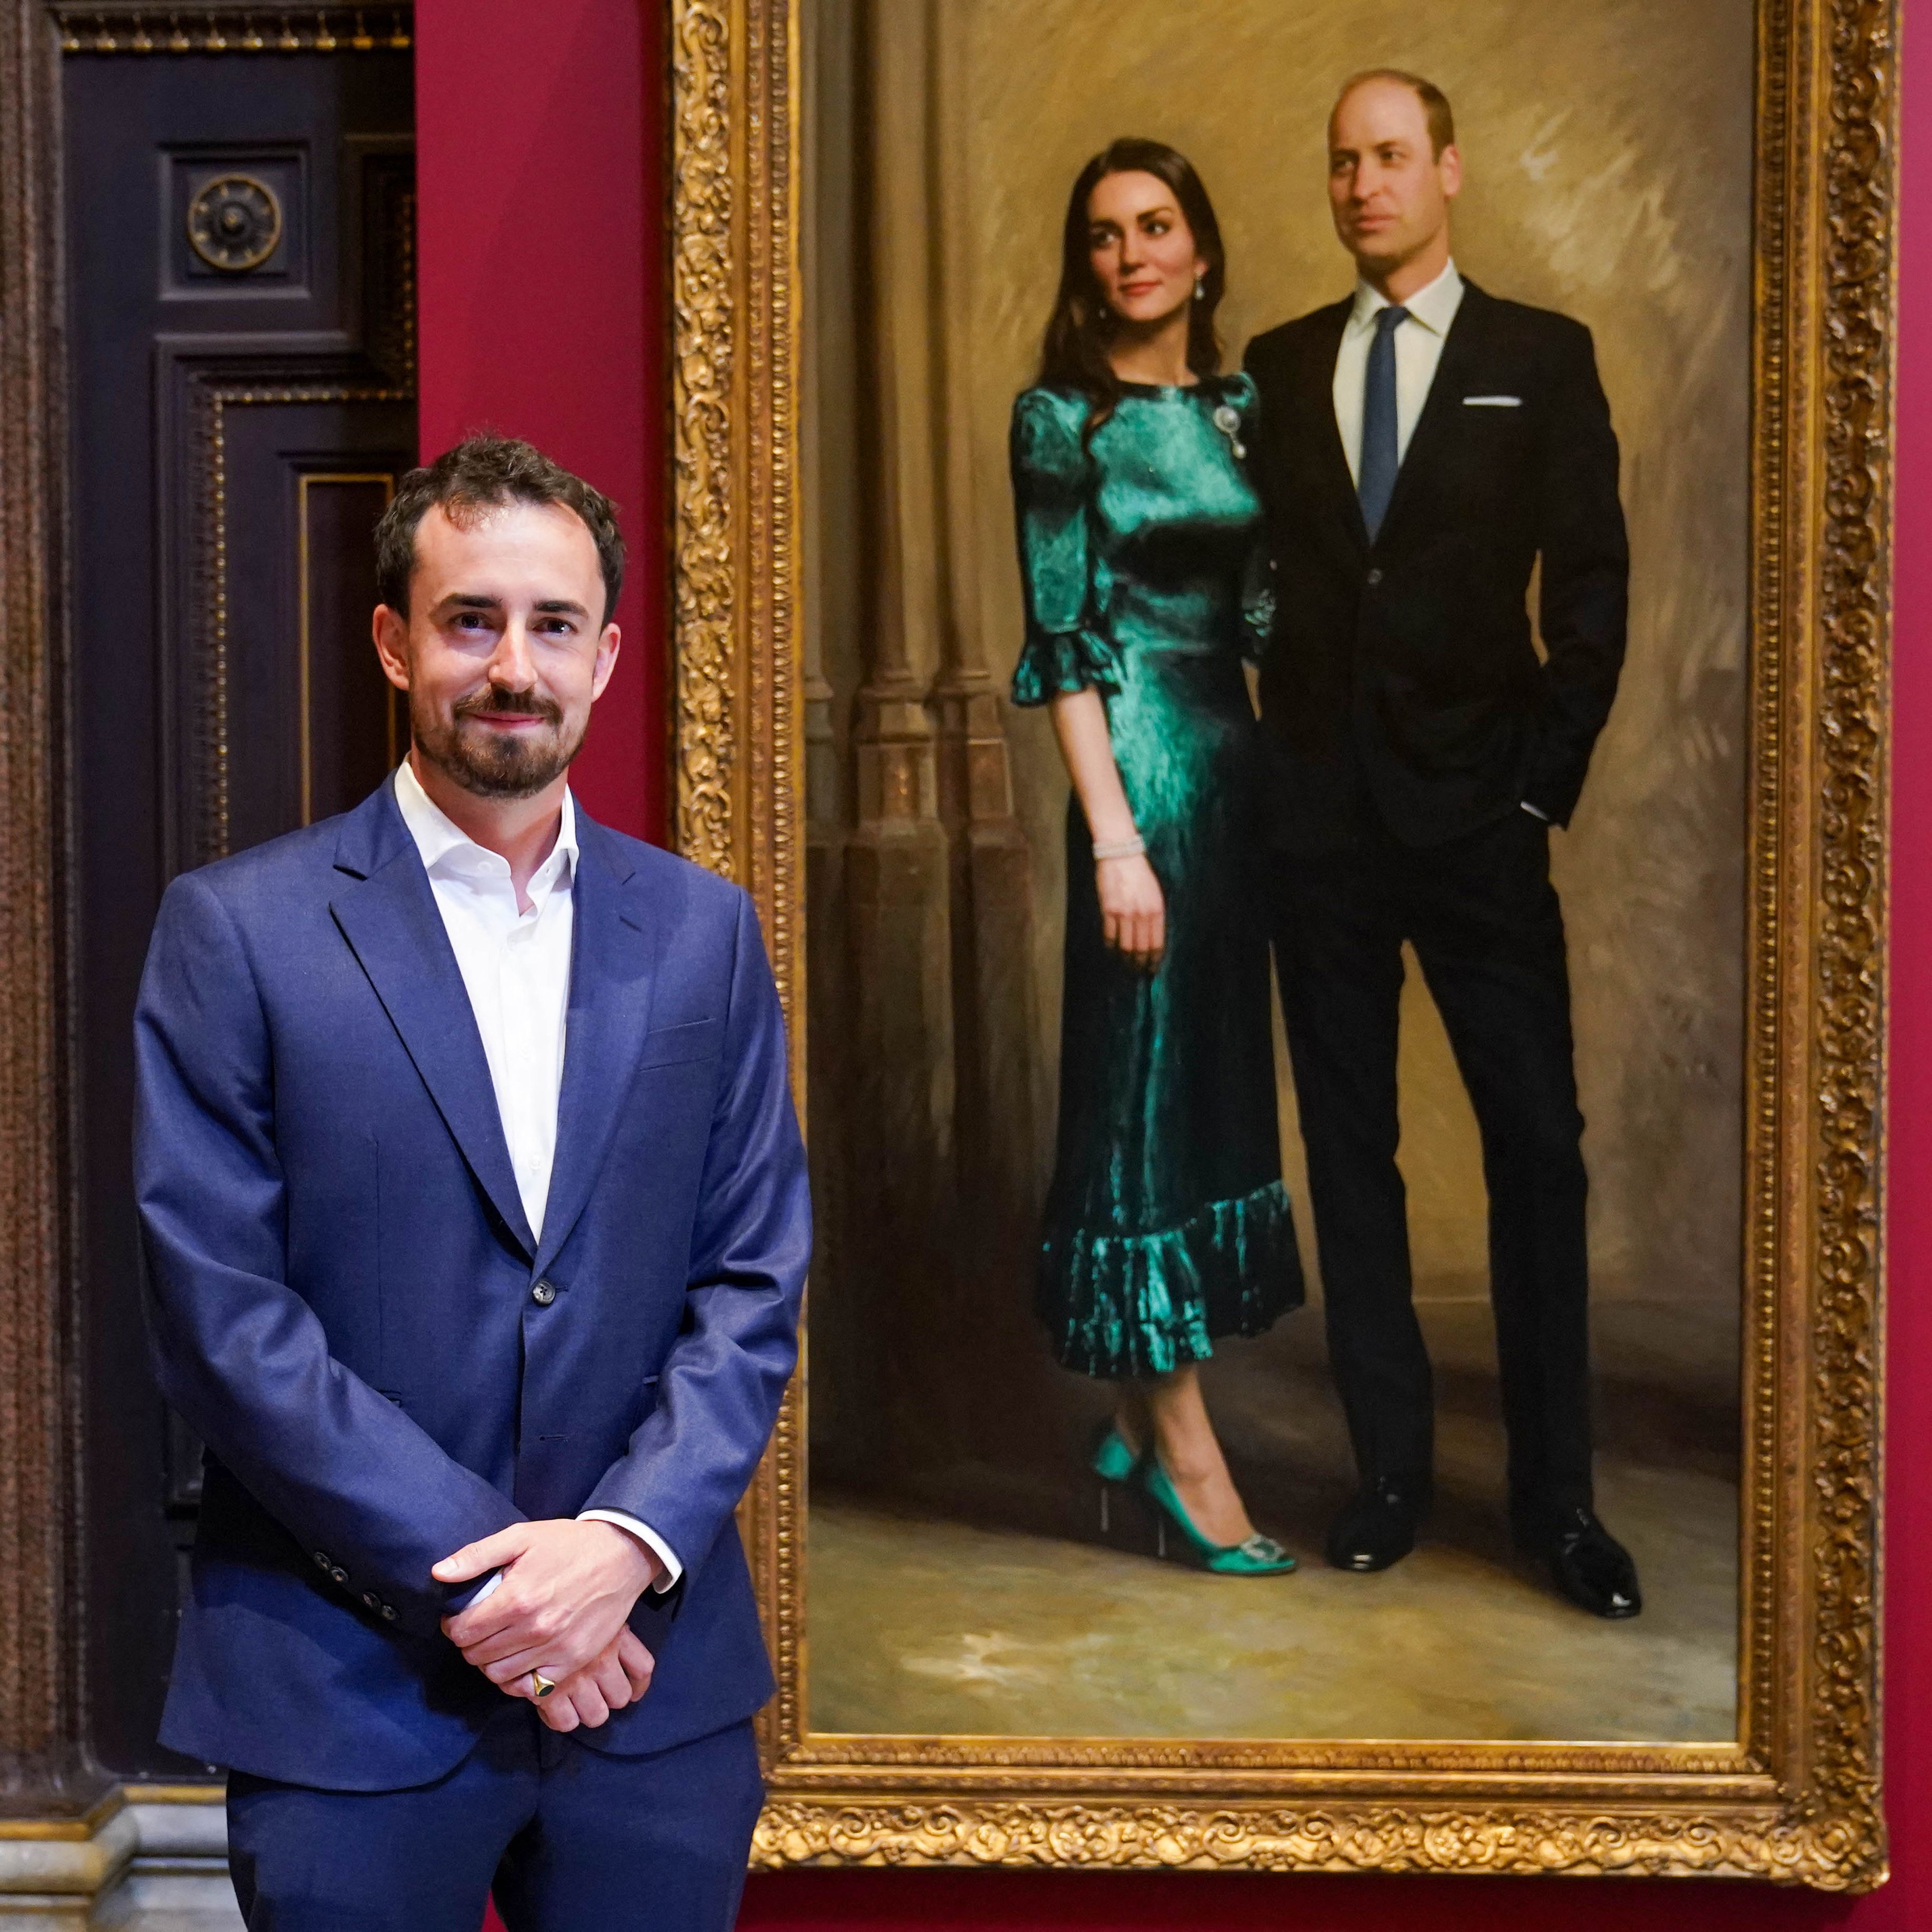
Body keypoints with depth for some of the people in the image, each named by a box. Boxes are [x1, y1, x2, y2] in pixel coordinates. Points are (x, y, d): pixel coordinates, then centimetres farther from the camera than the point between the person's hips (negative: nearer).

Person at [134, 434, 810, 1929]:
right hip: (349, 1692, -2)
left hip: (656, 1675, 3)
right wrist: (474, 1578, -13)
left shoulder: (704, 932, 5)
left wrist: (629, 1541, -12)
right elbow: (220, 1313, -9)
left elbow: (755, 1283, 3)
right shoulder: (238, 930, -4)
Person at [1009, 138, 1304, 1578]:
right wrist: (1113, 834, -17)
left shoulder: (1238, 407, 11)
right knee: (1149, 1081, -3)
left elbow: (1262, 610, 15)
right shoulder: (1064, 416, -6)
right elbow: (1063, 640, -11)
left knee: (1218, 1078, 10)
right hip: (1142, 765, -7)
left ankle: (1141, 1412, 22)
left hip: (1236, 756, 7)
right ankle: (1186, 1450, 4)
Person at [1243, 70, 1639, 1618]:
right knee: (1349, 1144, 7)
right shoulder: (1281, 367, 11)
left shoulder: (1541, 358, 5)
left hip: (1476, 809, -2)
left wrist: (1546, 783, -6)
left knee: (1539, 1142, -2)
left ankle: (1557, 1494, 8)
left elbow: (1591, 580, 1)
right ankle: (1391, 1467, 17)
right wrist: (1256, 770, -1)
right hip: (1316, 814, 3)